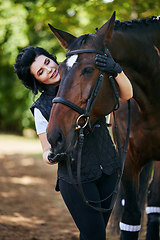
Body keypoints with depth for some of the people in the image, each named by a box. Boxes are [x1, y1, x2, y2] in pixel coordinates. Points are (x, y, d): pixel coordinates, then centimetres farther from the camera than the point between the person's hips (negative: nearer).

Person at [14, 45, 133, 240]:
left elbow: (126, 95, -9)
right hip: (75, 179, -3)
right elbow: (47, 153, -3)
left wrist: (116, 71, -28)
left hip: (108, 173, 3)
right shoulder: (42, 108, -6)